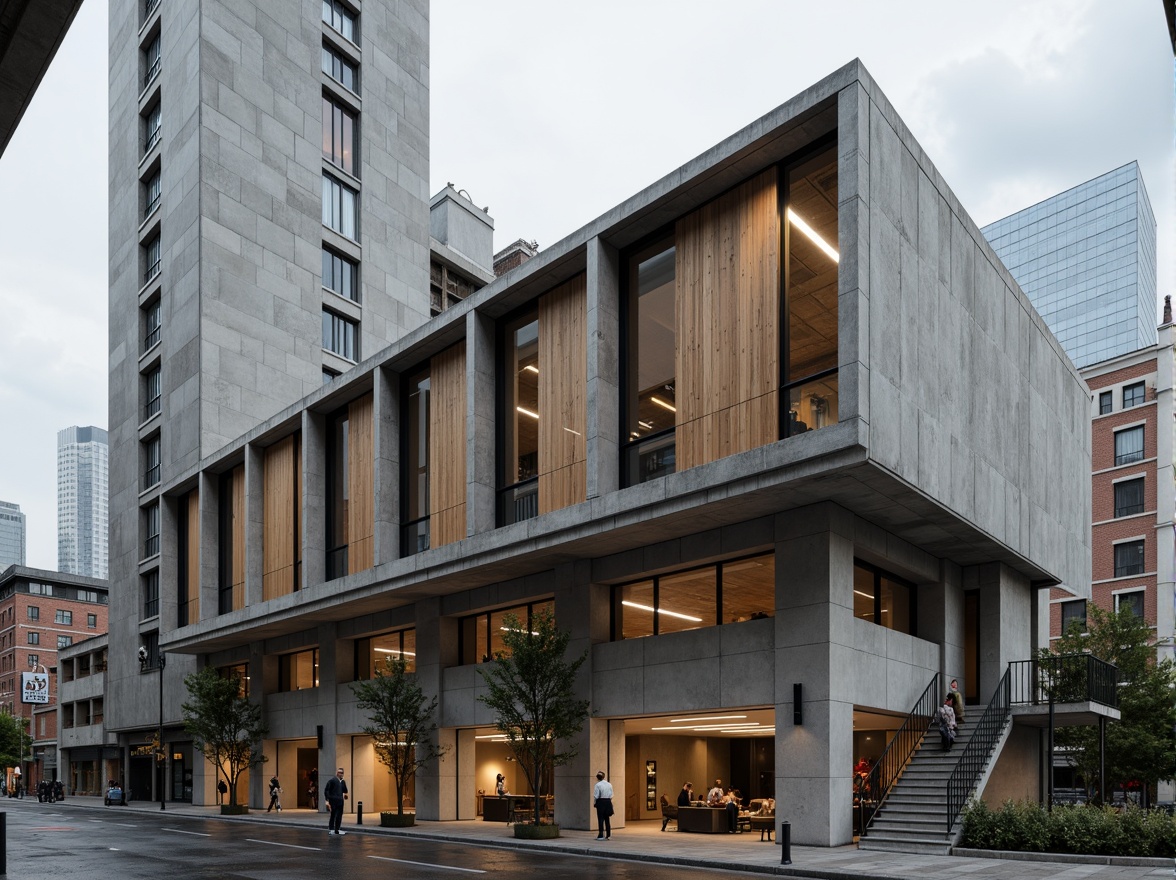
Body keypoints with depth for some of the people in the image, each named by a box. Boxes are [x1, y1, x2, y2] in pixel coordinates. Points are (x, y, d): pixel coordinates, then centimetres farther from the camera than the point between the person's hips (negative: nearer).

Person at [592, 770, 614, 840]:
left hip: (601, 802, -5)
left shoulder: (597, 785, -11)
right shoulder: (609, 784, 4)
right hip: (608, 802, 5)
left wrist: (594, 803, 3)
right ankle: (608, 835, 14)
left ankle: (601, 835, -1)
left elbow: (596, 796, -10)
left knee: (600, 819, 0)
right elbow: (611, 795, 6)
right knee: (607, 819, 11)